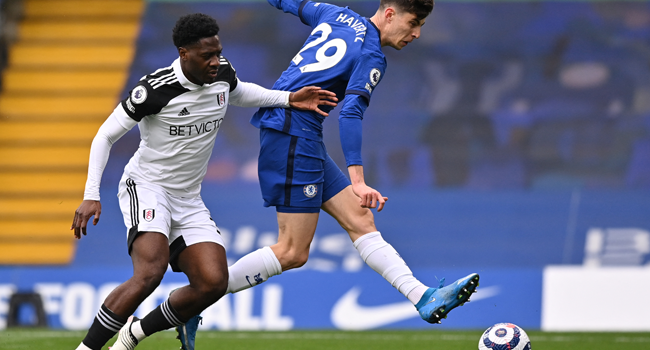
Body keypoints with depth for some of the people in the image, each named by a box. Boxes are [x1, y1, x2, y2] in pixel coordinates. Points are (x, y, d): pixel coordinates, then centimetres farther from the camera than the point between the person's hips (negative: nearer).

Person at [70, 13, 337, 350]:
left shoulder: (223, 73, -2)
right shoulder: (156, 88, -20)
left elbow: (239, 93, 25)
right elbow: (106, 135, -12)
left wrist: (288, 99, 12)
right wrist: (91, 195, -19)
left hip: (188, 199, 7)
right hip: (146, 186, -7)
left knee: (213, 282, -11)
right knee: (150, 272, -30)